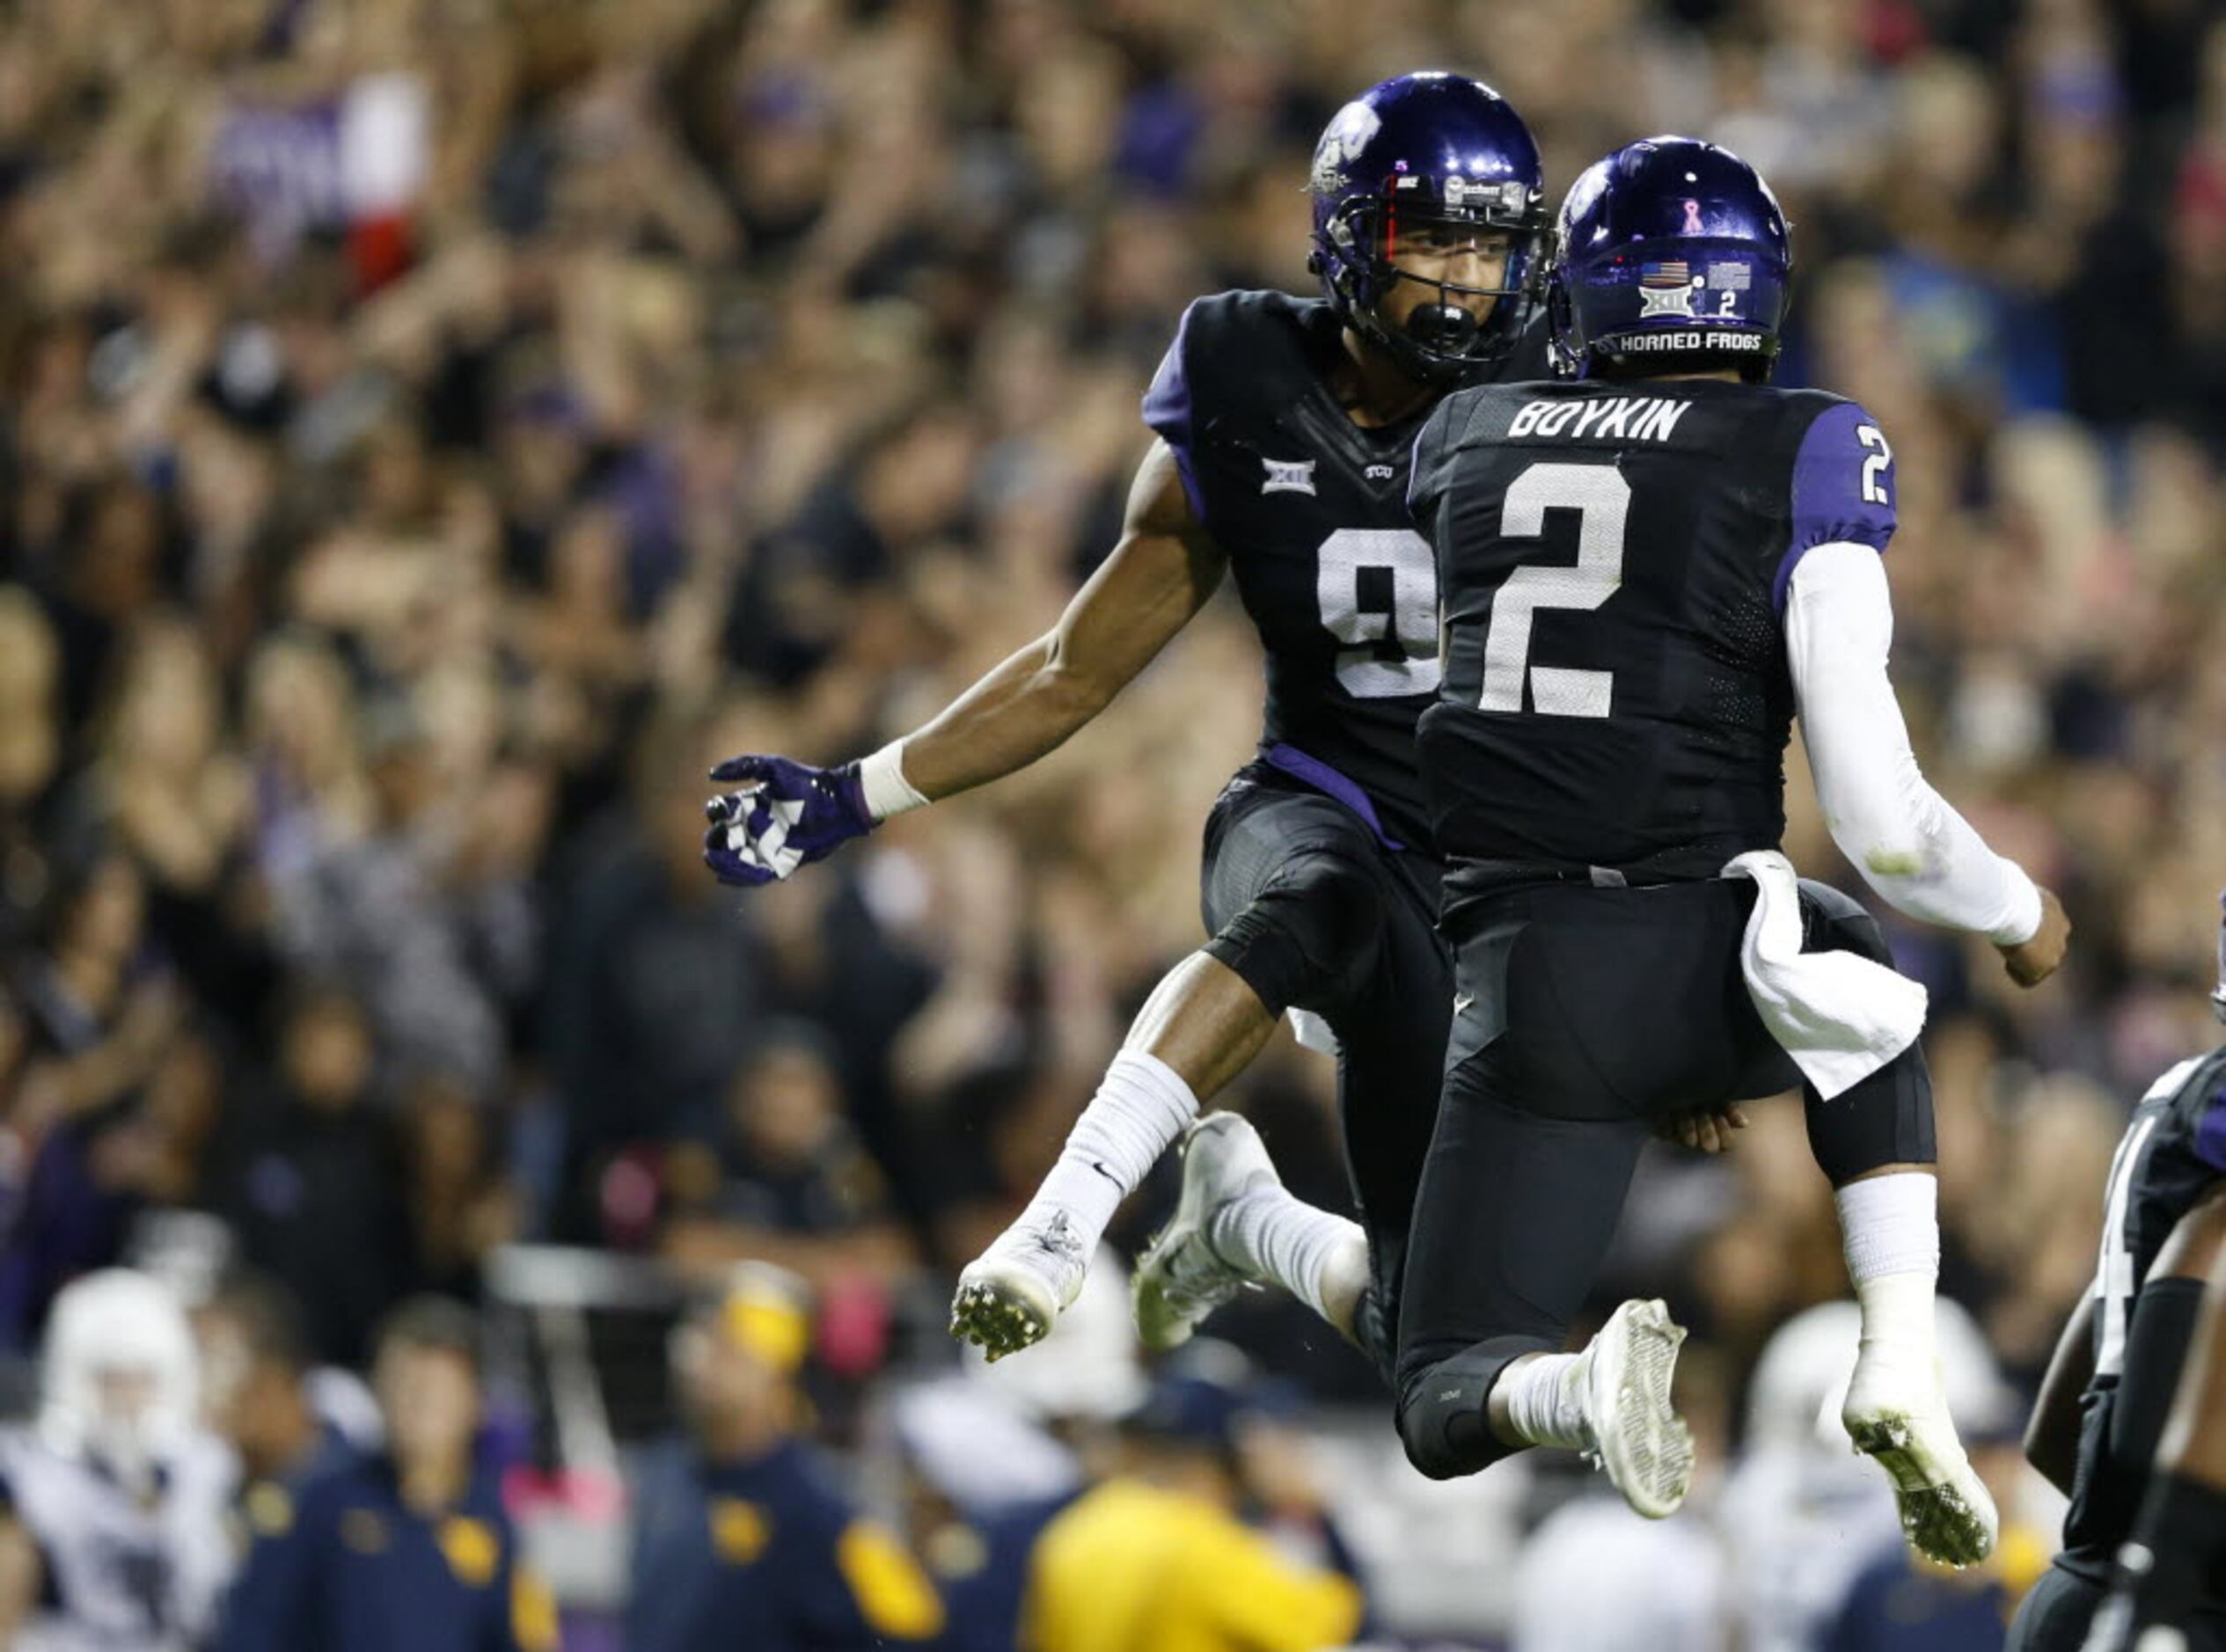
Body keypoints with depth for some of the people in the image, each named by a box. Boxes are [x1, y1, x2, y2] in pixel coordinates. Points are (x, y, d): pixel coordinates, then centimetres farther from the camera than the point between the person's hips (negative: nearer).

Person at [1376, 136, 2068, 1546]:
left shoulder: (1466, 439, 11)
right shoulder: (1806, 456, -2)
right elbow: (1883, 825, -7)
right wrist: (2022, 915, 14)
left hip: (1524, 974, 2)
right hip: (1706, 951, -1)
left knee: (1452, 1403, 12)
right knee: (1870, 1000, 35)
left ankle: (1585, 1385, -26)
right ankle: (1903, 1372, 11)